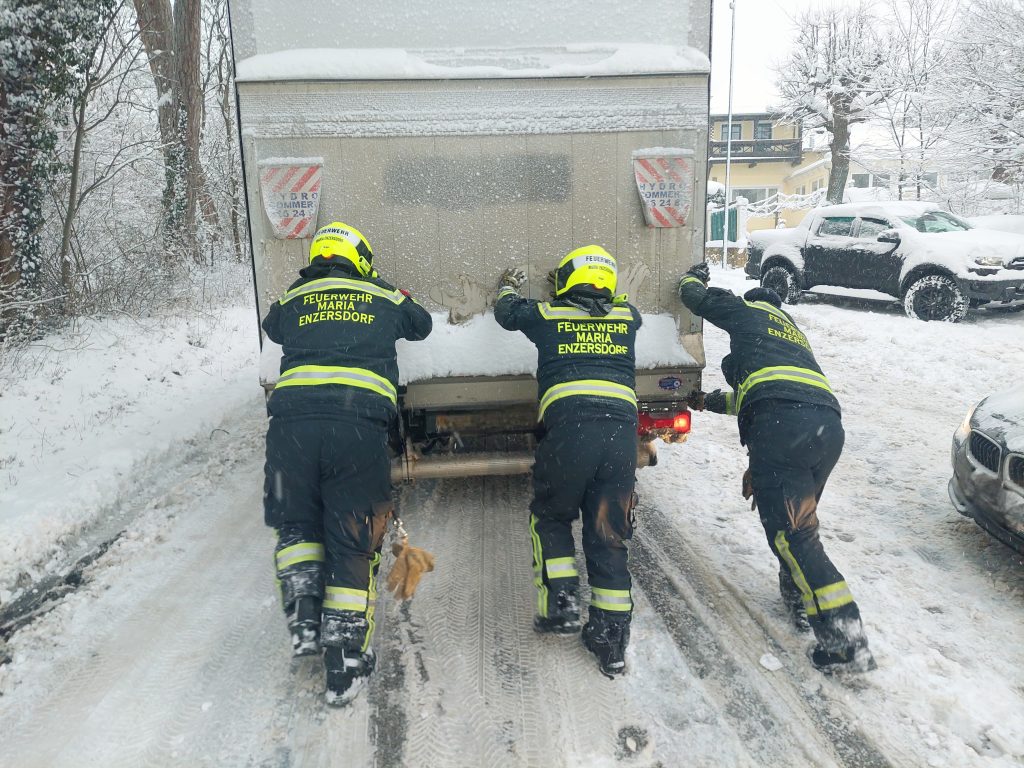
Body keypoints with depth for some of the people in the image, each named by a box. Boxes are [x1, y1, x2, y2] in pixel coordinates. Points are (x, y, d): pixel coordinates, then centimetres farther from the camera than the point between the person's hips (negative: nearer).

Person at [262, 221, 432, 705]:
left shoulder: (291, 302, 21)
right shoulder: (385, 300, 19)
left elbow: (272, 328, 43)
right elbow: (421, 325, 39)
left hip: (292, 422, 1)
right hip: (359, 425, -1)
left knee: (296, 525, 23)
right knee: (354, 544, 7)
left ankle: (304, 617, 8)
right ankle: (344, 665, 10)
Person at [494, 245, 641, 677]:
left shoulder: (547, 315, 13)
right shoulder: (626, 317, 19)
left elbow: (506, 313, 33)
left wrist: (509, 286, 53)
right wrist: (598, 299, 60)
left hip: (568, 426, -2)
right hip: (621, 429, 3)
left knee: (550, 516, 21)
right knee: (608, 534, 11)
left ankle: (559, 604, 12)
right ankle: (611, 640, 14)